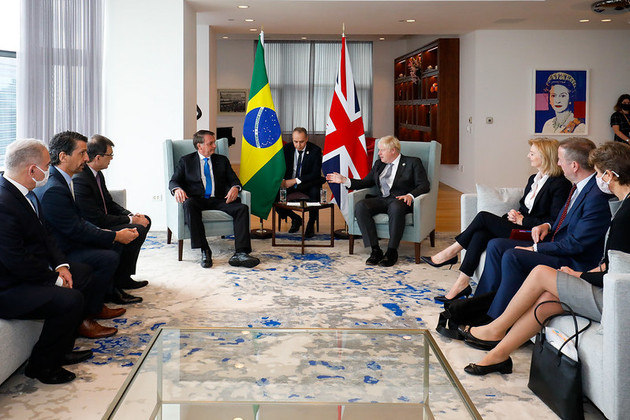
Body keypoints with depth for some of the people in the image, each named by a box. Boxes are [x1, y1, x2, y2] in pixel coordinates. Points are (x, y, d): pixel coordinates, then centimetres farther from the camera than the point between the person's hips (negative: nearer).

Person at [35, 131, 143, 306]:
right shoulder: (53, 190, -26)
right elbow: (76, 230, -23)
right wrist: (116, 236, -15)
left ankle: (113, 290, 19)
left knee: (118, 243, 11)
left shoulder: (61, 180, 7)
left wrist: (103, 232, -1)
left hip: (68, 239, 11)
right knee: (109, 258, -23)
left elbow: (78, 220, 12)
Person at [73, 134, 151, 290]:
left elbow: (109, 203, 16)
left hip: (102, 221, 11)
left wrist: (132, 215, -2)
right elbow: (98, 218, -26)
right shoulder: (80, 179, -25)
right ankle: (122, 278, -8)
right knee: (138, 230, -21)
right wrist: (131, 220, -18)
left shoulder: (98, 174, 7)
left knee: (145, 220, 10)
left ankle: (124, 271, 12)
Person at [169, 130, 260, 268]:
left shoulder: (222, 160, 22)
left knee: (242, 208, -26)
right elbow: (174, 181, 9)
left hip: (218, 200, 2)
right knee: (189, 205, -38)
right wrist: (177, 189, -17)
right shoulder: (186, 161, 16)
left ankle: (240, 254, -38)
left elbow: (233, 180, 16)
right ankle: (205, 251, -38)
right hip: (197, 199, -2)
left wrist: (235, 188, -10)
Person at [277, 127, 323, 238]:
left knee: (315, 192, -37)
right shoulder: (286, 148, -1)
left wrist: (295, 181, -26)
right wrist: (281, 180, -22)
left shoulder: (315, 150, -11)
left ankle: (311, 223, -10)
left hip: (308, 184, -3)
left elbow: (315, 174, -16)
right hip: (289, 183, 3)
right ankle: (295, 219, 4)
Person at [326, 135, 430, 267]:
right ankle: (375, 250, -26)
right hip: (382, 199, 5)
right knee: (360, 206, -25)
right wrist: (344, 180, 9)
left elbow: (424, 185, -1)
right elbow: (366, 182, 21)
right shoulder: (379, 164, 24)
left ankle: (392, 251, -31)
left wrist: (410, 195, -20)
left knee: (396, 208, -41)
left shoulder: (413, 163, 8)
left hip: (400, 200, -5)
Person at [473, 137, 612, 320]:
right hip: (554, 245, 10)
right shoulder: (579, 186, 8)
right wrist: (547, 226, 4)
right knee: (496, 245, 2)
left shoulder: (598, 196, -22)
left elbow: (576, 244, -22)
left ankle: (495, 322, -17)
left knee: (512, 256, -27)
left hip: (576, 263, -10)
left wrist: (536, 248, -15)